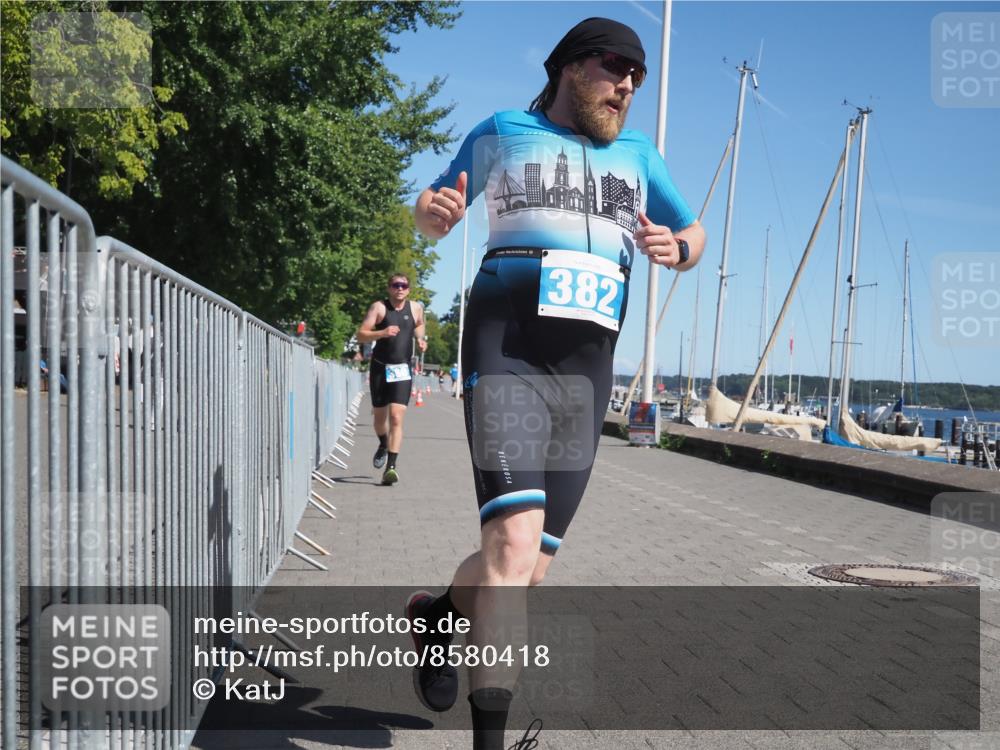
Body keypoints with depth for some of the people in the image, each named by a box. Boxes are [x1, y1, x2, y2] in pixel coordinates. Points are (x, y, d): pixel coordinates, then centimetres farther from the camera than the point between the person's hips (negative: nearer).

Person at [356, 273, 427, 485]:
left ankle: (391, 466, -14)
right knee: (379, 415, 14)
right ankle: (383, 445, 45)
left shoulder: (416, 308, 4)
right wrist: (382, 333, -26)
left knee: (396, 418, -13)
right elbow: (361, 335, -10)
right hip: (380, 368, 0)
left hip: (402, 371, 0)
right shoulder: (379, 307, -4)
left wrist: (421, 339, 8)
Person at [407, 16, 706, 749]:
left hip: (586, 372, 4)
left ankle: (441, 612, 35)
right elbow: (434, 218, 18)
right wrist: (435, 210, -8)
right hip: (506, 354, -4)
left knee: (528, 570, 4)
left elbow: (693, 235, 26)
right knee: (514, 540, -24)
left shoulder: (638, 154, 19)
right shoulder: (503, 132, 12)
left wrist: (676, 248, 0)